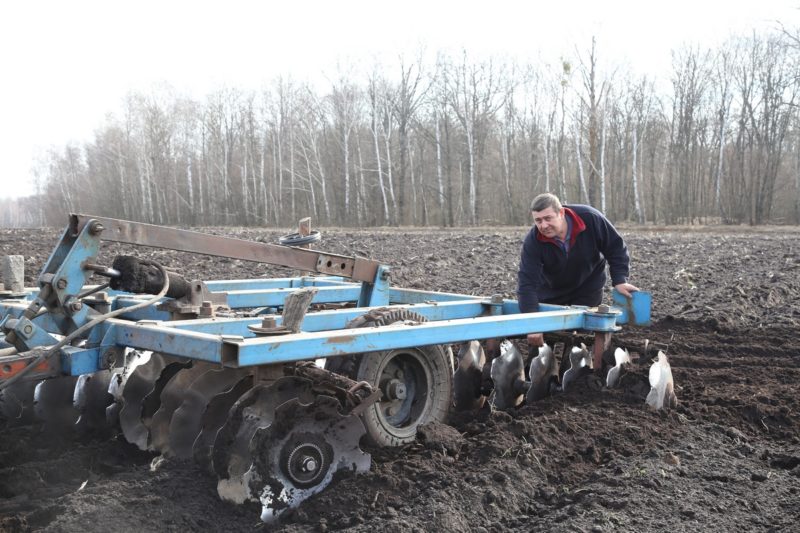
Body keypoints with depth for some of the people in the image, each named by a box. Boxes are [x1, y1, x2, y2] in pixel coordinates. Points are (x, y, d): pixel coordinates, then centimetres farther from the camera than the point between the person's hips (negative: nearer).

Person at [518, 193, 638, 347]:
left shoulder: (590, 218, -29)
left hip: (588, 287, 0)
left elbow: (615, 247, -14)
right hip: (550, 290, 1)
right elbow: (527, 283, -33)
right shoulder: (532, 241, -29)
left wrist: (619, 280, -23)